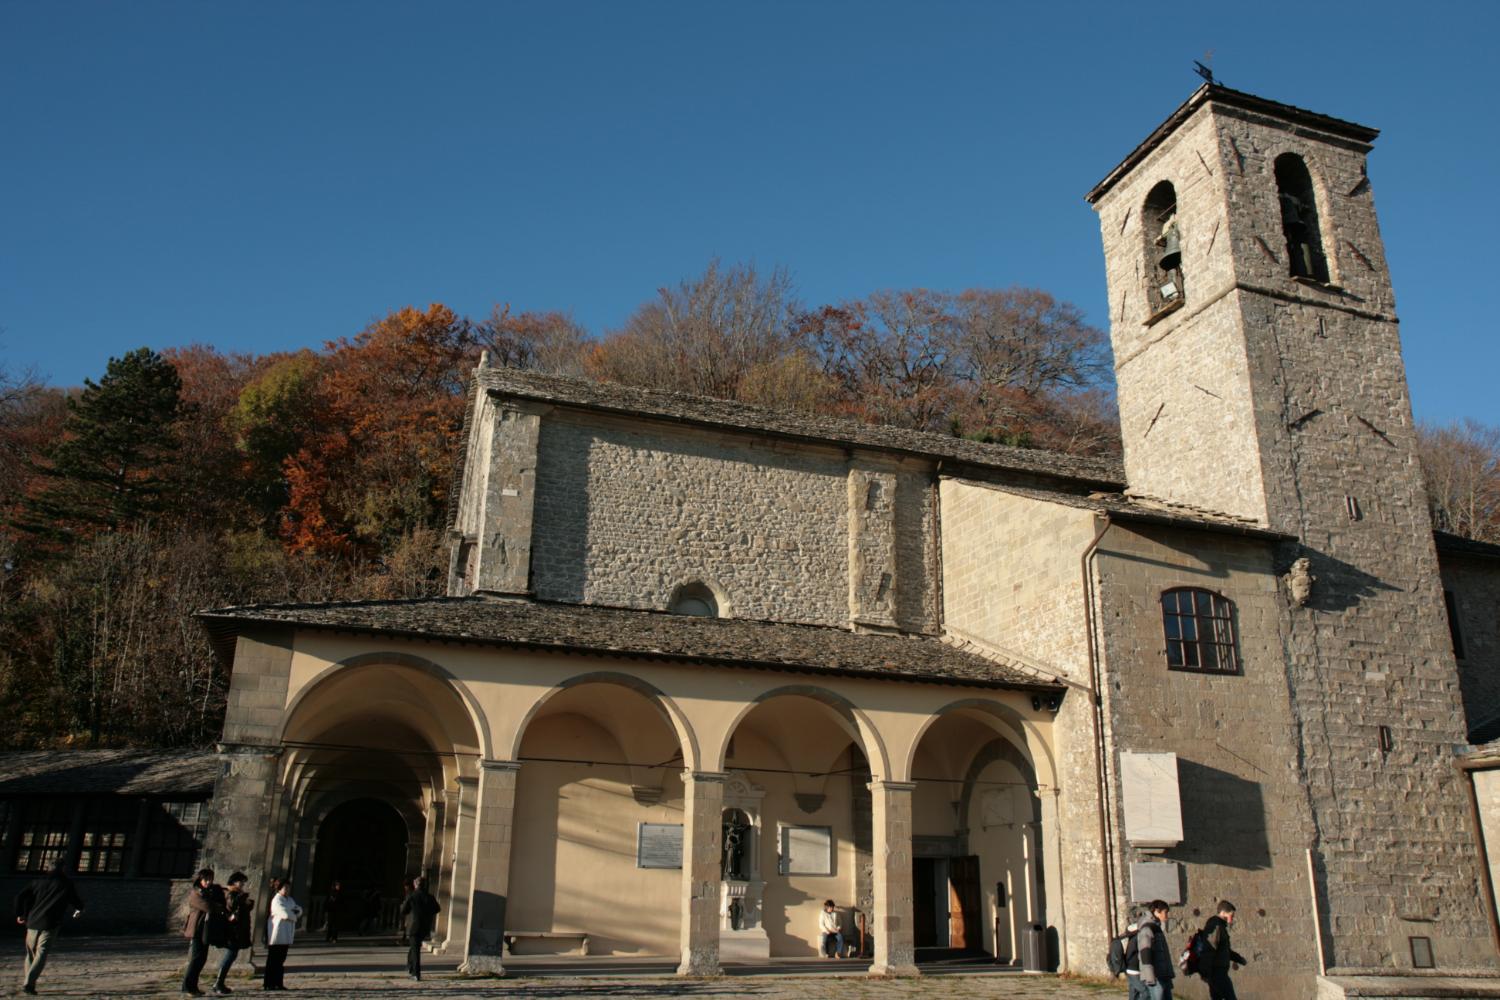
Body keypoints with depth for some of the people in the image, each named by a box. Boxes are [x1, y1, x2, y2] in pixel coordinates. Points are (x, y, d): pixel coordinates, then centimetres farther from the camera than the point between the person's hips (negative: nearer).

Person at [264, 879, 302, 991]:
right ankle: (269, 984, 0)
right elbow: (285, 914, -23)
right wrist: (294, 916, -5)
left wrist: (292, 912, -9)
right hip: (277, 934, -8)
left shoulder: (290, 900, 17)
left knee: (281, 960, 10)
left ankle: (278, 983, 13)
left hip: (286, 935, 8)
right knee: (273, 960, -4)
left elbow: (299, 910, 10)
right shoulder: (277, 900, -12)